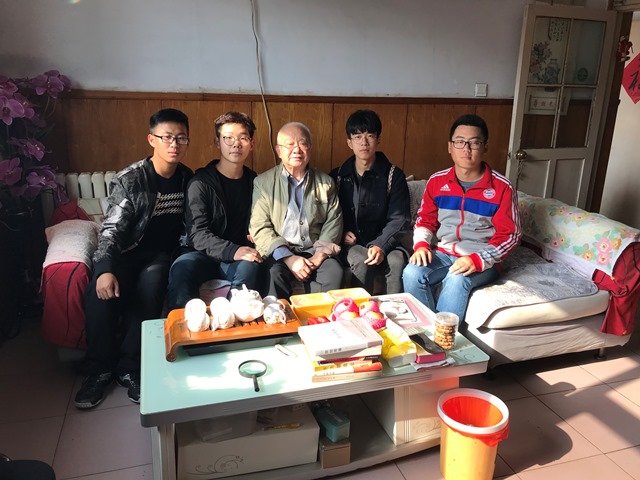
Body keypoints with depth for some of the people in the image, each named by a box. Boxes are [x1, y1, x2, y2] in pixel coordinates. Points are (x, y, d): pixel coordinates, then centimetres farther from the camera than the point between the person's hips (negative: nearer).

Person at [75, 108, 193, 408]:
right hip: (127, 251, -1)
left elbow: (189, 225, 13)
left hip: (161, 253, 2)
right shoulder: (129, 180, -10)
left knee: (150, 287, -31)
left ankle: (129, 368, -17)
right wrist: (105, 269, -33)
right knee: (100, 293, -29)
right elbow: (111, 229, -16)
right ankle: (99, 369, -8)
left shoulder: (187, 179, 3)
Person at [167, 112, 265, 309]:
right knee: (181, 267, -35)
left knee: (251, 268, -34)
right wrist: (233, 251, -26)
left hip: (241, 258, 2)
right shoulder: (201, 182, 0)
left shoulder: (254, 182, 12)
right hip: (205, 256, -2)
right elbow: (197, 233, -10)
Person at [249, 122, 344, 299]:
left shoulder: (326, 182, 12)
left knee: (334, 271, -27)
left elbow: (334, 223, 8)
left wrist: (320, 255, -10)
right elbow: (259, 228, -3)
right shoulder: (263, 182, 5)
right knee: (275, 273, -32)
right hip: (278, 253, -1)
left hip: (315, 252, 2)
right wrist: (288, 258, -16)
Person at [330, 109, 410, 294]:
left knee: (397, 261, -31)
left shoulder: (394, 175, 1)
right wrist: (340, 233, -7)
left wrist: (381, 245, -22)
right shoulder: (337, 176, 7)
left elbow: (399, 219, -6)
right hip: (350, 243, 1)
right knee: (362, 261, -31)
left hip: (382, 241, 0)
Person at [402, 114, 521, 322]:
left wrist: (478, 260, -21)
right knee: (411, 273, -25)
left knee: (456, 280, -34)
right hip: (442, 254, 3)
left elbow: (509, 234, -7)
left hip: (483, 260, -3)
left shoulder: (502, 187, -8)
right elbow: (425, 219, 12)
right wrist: (421, 245, -10)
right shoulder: (437, 181, 3)